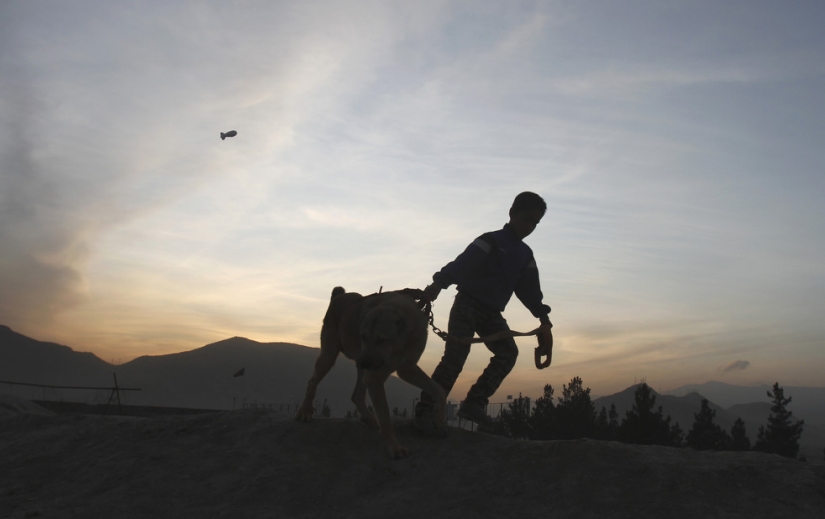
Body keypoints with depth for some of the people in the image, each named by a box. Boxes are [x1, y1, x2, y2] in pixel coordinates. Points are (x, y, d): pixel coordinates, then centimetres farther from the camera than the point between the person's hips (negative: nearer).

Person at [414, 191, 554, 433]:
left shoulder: (525, 254, 12)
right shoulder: (490, 242, -11)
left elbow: (529, 289, 14)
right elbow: (462, 263, -25)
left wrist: (544, 319, 4)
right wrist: (439, 283, -41)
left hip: (491, 312, 7)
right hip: (468, 304, -7)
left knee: (508, 352, -13)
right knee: (455, 356, -19)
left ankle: (474, 403, -11)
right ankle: (424, 413, -19)